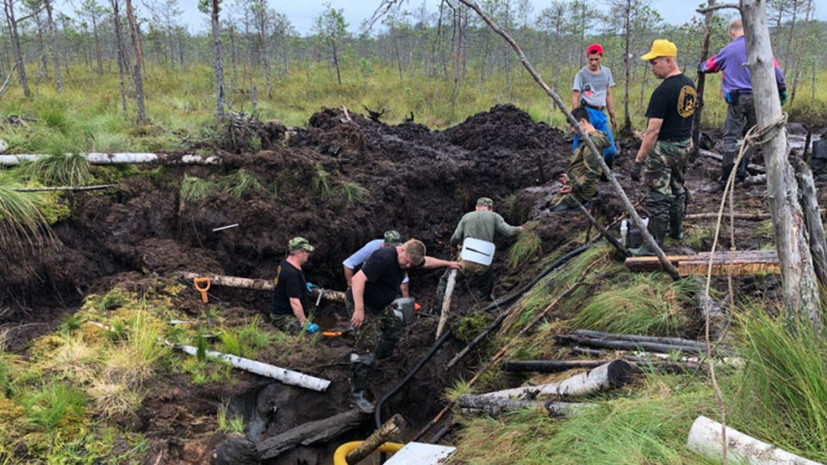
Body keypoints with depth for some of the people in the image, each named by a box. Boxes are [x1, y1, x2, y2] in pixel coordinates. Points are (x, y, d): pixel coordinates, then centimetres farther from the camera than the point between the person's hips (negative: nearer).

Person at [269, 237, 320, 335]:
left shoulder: (284, 264, 8)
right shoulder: (291, 273, -24)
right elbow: (295, 302, -26)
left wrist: (304, 285, 27)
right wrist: (305, 323, -23)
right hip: (283, 316, -11)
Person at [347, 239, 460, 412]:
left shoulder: (408, 257, -2)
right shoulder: (384, 258, -31)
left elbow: (426, 261, 21)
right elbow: (358, 279, -37)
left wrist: (448, 263, 30)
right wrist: (359, 310, -41)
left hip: (380, 305, 10)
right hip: (362, 304, -10)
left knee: (394, 329, 21)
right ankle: (357, 394, -6)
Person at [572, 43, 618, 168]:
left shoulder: (606, 72, 13)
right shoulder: (581, 74, -3)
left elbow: (608, 95, 19)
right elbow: (575, 98, -6)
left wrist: (612, 116, 17)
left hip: (601, 114, 5)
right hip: (587, 112, -5)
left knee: (610, 150, 4)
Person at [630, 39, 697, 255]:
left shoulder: (663, 91, -22)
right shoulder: (690, 84, 6)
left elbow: (653, 131, -24)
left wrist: (638, 161, -22)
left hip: (664, 148, -9)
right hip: (685, 145, 9)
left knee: (658, 197, -2)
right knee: (677, 189, 24)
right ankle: (675, 230, 40)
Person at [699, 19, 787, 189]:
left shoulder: (728, 49, 2)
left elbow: (710, 65, 17)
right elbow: (775, 68, -2)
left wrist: (701, 67, 39)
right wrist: (782, 89, 5)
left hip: (736, 99, -1)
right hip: (757, 97, 1)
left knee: (730, 136, 2)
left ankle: (725, 177, -2)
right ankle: (742, 167, 7)